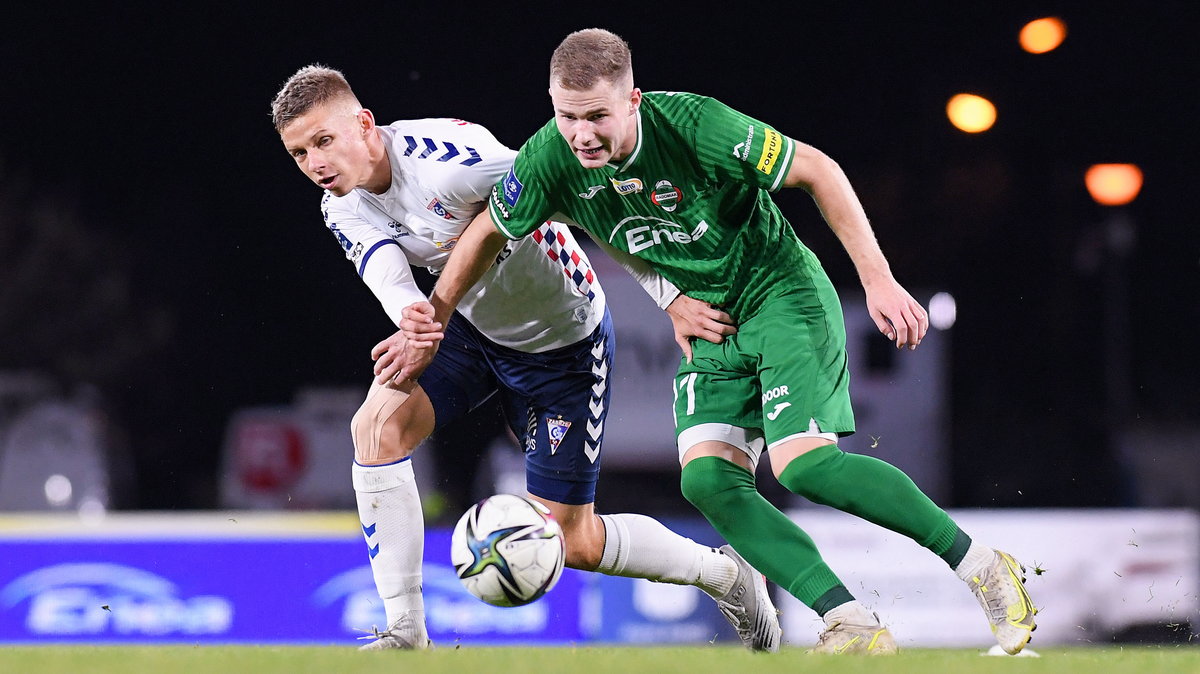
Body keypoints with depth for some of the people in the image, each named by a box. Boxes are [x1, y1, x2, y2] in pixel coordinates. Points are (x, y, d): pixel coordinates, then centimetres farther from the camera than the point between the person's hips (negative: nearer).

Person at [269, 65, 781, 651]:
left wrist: (670, 298, -29)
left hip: (563, 341, -6)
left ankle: (726, 574, 25)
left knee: (570, 540, -1)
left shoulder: (441, 158, -31)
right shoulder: (344, 208, -8)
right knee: (379, 422, -20)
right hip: (473, 326, 6)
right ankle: (406, 634, -13)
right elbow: (390, 280, -27)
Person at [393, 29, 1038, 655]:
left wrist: (877, 279, -20)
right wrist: (431, 317, 1)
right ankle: (853, 625, -14)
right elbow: (488, 233, 6)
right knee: (706, 478, -16)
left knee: (802, 464, -23)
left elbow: (816, 170, -18)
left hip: (784, 294, -6)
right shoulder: (550, 160, -13)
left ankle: (981, 564, -9)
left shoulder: (693, 124, -27)